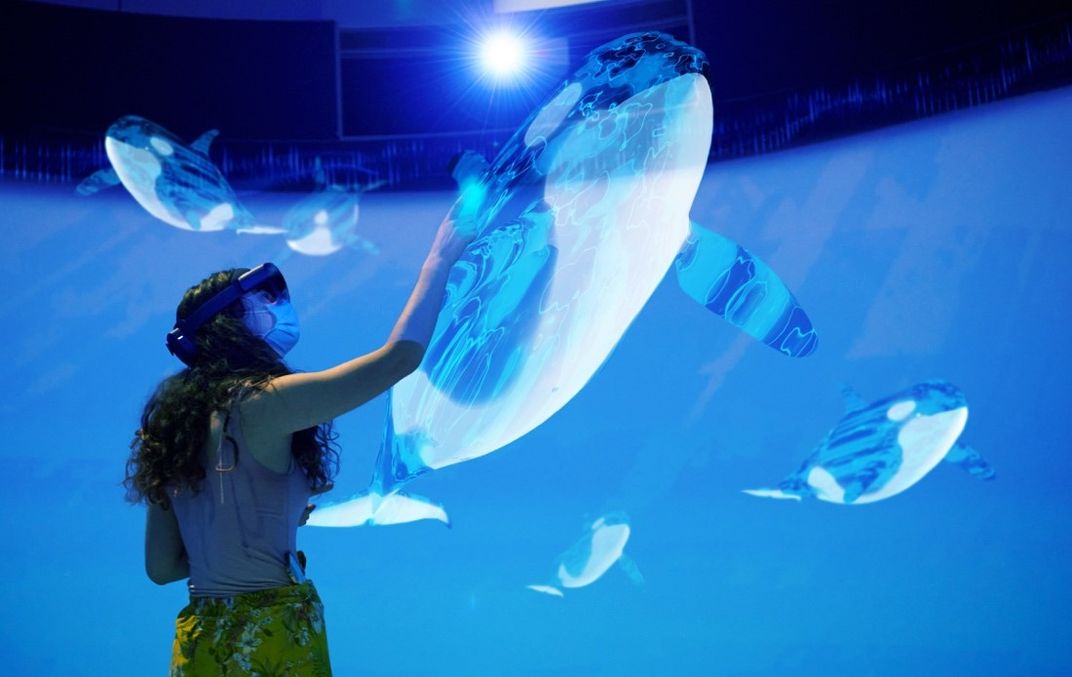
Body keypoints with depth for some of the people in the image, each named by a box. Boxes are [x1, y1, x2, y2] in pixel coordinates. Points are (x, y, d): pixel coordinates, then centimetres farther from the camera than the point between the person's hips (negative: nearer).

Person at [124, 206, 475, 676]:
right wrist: (442, 256, -3)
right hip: (275, 637, -7)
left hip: (199, 638, 7)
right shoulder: (262, 403, -14)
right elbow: (401, 355, -15)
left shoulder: (172, 421, 8)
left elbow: (162, 566, 12)